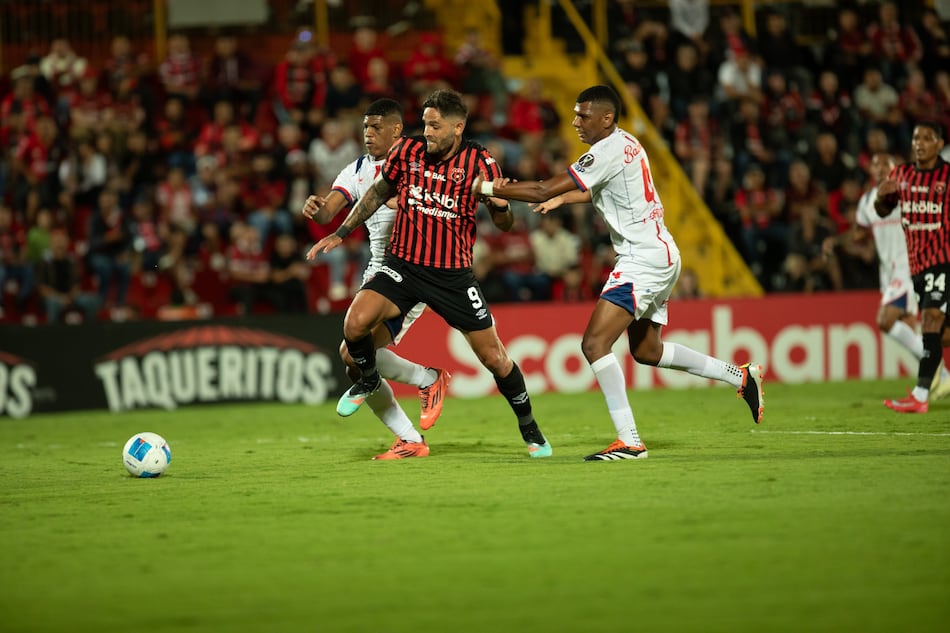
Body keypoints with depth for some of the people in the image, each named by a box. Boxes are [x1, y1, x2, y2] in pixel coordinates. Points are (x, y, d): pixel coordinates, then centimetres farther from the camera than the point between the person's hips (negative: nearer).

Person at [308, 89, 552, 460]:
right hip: (403, 266, 1)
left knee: (494, 358, -1)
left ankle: (528, 427, 25)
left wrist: (501, 206, -28)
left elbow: (504, 225, -5)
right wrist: (341, 233, 14)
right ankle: (369, 380, 10)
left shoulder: (479, 162, -9)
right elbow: (379, 192, 15)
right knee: (355, 323, -23)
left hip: (454, 276, -1)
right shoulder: (407, 151, -4)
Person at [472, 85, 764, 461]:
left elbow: (543, 191, -20)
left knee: (594, 343, -17)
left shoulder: (609, 151, -17)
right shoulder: (625, 143, 12)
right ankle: (741, 376, 28)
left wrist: (485, 187, -14)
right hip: (661, 256, 10)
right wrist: (563, 198, 25)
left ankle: (629, 442, -21)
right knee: (646, 351, 22)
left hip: (644, 258, -10)